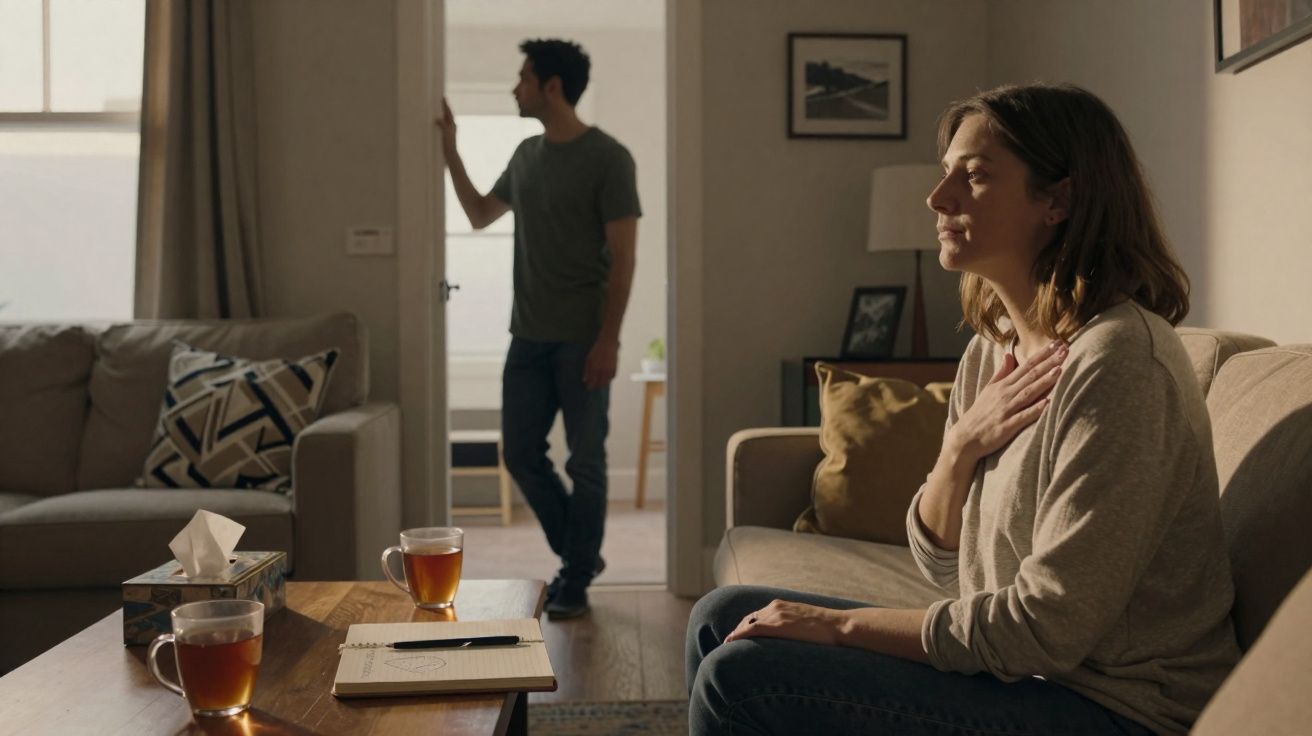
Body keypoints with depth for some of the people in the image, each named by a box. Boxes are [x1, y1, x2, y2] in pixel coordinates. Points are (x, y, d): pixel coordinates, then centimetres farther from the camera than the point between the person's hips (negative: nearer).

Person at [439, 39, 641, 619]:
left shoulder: (608, 159, -10)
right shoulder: (526, 155, 12)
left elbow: (622, 257, -13)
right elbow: (480, 216, 25)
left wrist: (608, 339, -17)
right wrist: (450, 154, 17)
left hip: (582, 339, -7)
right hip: (528, 336, 7)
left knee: (585, 461, 2)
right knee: (520, 452, 9)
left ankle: (576, 579, 15)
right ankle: (579, 555, 26)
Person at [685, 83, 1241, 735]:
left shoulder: (1118, 362, -21)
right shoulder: (992, 347, 7)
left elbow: (1046, 628, -22)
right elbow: (940, 562, 9)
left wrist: (842, 624, -15)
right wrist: (962, 444, -10)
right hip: (1008, 659, 8)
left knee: (740, 675, -18)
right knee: (722, 619, 7)